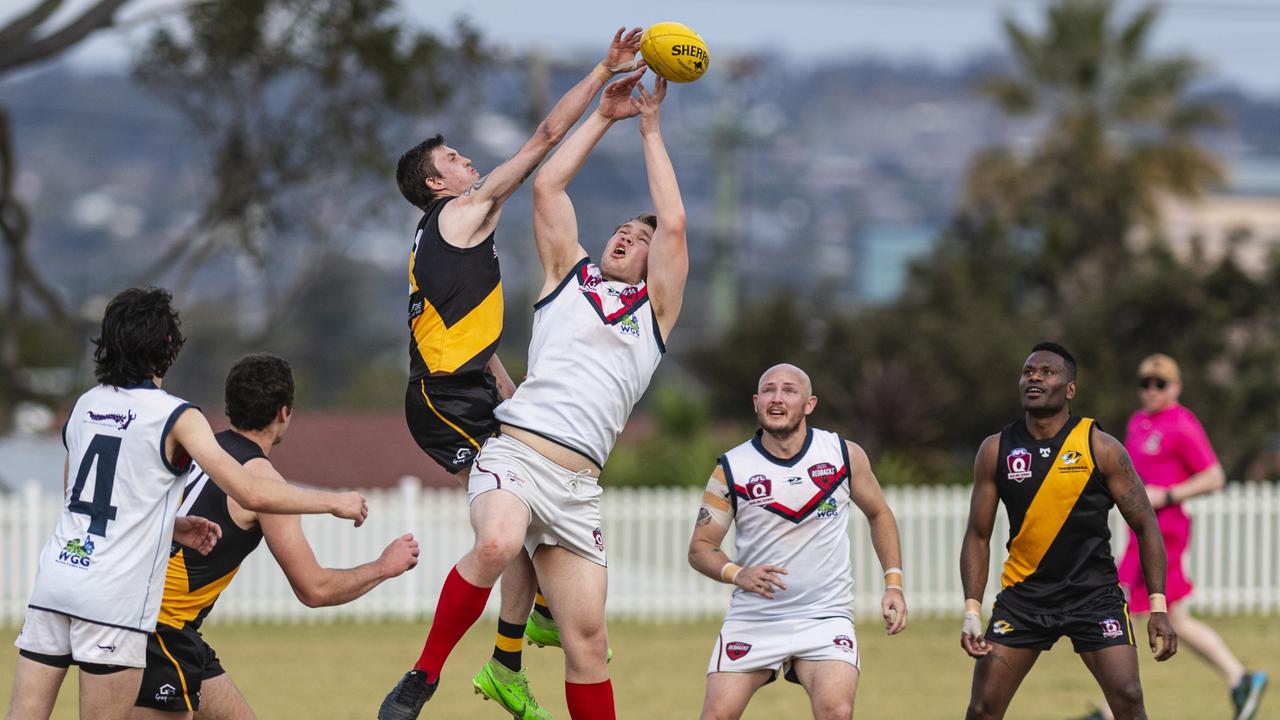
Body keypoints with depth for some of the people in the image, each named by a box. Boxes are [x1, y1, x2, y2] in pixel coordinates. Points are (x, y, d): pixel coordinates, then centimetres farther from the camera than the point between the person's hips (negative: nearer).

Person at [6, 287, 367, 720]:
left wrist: (171, 527, 22)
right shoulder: (177, 418, -7)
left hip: (56, 574, 5)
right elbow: (252, 495, -12)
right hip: (114, 601, -5)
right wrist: (334, 502, 0)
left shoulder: (86, 406, 13)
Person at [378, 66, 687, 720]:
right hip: (514, 451, -2)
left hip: (578, 485, 2)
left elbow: (673, 223, 10)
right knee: (497, 544, -33)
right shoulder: (569, 275, 20)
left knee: (587, 638, -3)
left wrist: (650, 128, 18)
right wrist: (603, 116, 19)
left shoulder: (655, 306, 20)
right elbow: (547, 186, 14)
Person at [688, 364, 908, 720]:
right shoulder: (731, 470, -3)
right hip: (753, 619, 1)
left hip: (825, 618, 0)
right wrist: (737, 574, -20)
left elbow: (879, 514, 15)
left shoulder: (845, 455, 0)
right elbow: (700, 547, 0)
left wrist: (894, 584, 6)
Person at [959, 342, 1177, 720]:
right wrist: (972, 611, -7)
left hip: (1094, 593, -2)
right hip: (1023, 594, 2)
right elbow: (978, 536, 4)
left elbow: (1145, 526, -2)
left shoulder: (1100, 448, -7)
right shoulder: (996, 450, -1)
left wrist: (1158, 607, -9)